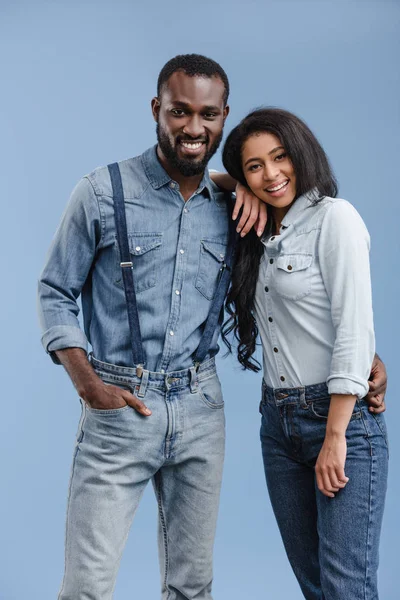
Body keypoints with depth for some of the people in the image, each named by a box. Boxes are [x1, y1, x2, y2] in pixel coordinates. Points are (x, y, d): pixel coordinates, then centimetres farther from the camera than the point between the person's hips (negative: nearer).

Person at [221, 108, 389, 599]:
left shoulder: (334, 217, -9)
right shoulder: (260, 236, 12)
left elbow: (354, 331, -15)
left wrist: (335, 438, -18)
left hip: (342, 414, -7)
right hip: (278, 421, 7)